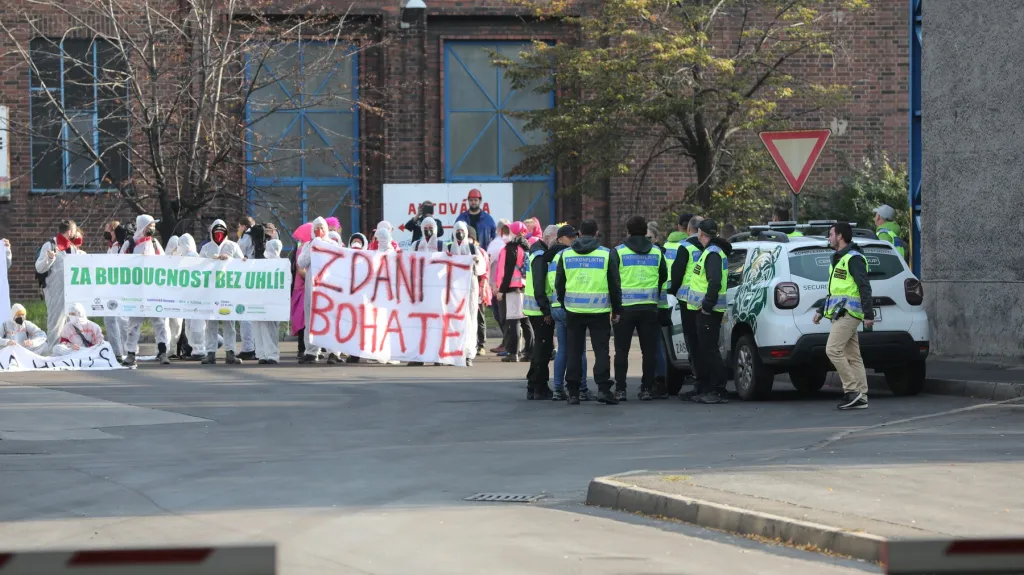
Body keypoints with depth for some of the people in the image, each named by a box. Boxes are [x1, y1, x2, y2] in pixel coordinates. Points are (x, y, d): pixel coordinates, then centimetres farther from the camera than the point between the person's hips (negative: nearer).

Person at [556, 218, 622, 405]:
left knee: (574, 351, 7)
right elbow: (614, 284, 1)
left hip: (573, 310, 2)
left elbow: (559, 284, 10)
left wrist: (564, 304, 22)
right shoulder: (607, 254, -2)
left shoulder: (566, 254, 5)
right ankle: (603, 388, -9)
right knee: (601, 349, 2)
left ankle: (573, 392, 7)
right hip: (599, 310, -2)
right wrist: (617, 309, 9)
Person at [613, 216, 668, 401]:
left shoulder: (619, 251, -3)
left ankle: (620, 389, 0)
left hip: (625, 306, -3)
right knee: (649, 350, 7)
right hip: (650, 307, 3)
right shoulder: (656, 252, 7)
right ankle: (647, 389, 5)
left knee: (622, 350, 3)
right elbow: (664, 277, 15)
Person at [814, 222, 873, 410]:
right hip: (841, 313, 10)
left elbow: (864, 287, -16)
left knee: (833, 350, -15)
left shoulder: (853, 258, -9)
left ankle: (852, 391, -14)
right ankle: (861, 398, 5)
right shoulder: (838, 259, 22)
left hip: (848, 313, -10)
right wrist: (821, 310, 34)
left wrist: (868, 314, -21)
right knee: (853, 356, 6)